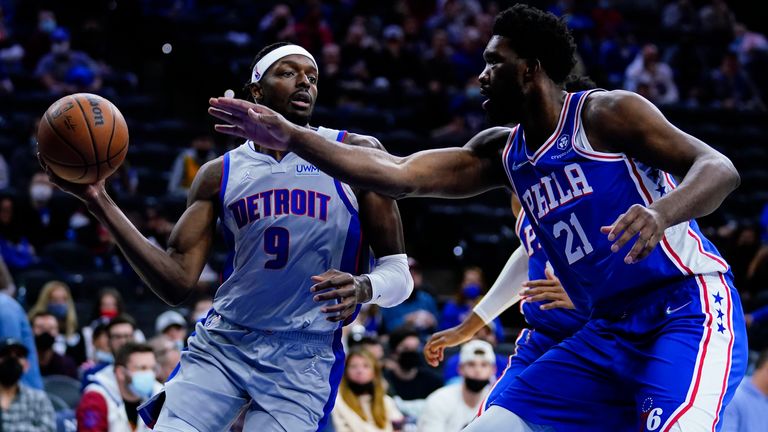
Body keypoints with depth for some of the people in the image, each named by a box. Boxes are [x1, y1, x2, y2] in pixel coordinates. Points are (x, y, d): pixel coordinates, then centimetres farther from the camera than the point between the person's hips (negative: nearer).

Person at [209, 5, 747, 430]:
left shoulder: (606, 114, -9)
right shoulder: (503, 151, 13)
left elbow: (719, 169, -18)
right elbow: (397, 174, 8)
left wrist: (661, 213, -39)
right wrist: (288, 135, 2)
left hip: (688, 311, -8)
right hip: (607, 331, 8)